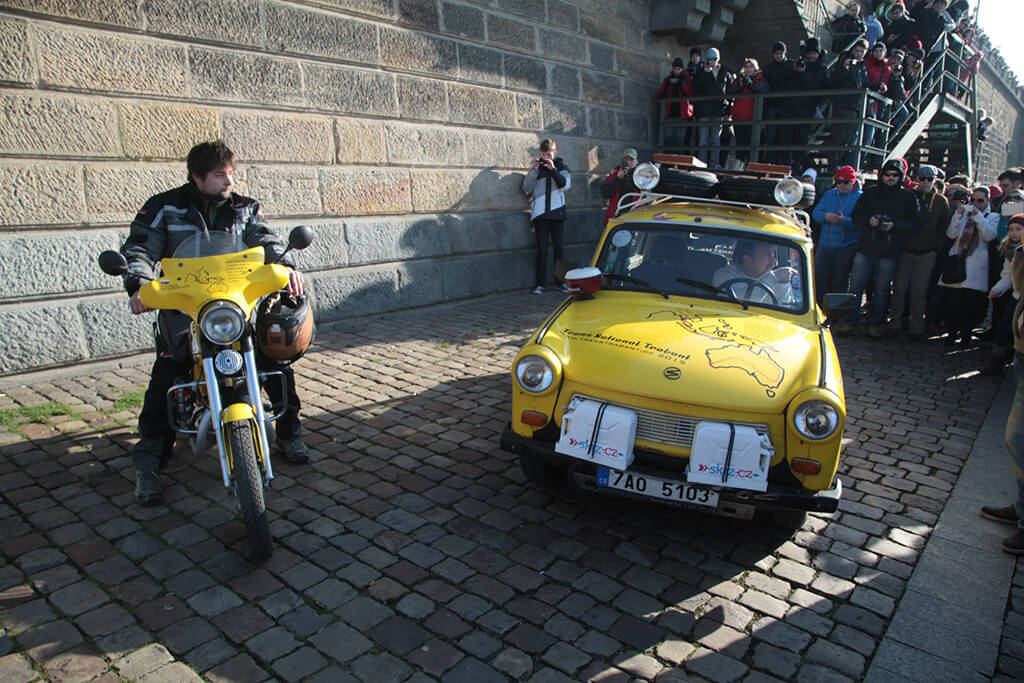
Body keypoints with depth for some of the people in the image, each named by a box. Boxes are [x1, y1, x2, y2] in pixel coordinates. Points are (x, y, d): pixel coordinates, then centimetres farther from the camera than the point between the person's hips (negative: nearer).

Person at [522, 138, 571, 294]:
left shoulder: (561, 167, 9)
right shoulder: (536, 167, 9)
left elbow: (565, 185, -7)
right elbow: (527, 188, 0)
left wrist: (553, 169, -17)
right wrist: (533, 170, -12)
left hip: (557, 212, 0)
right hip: (540, 213, 0)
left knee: (559, 245, 3)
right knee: (542, 248, -3)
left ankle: (562, 280, 12)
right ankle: (540, 283, -2)